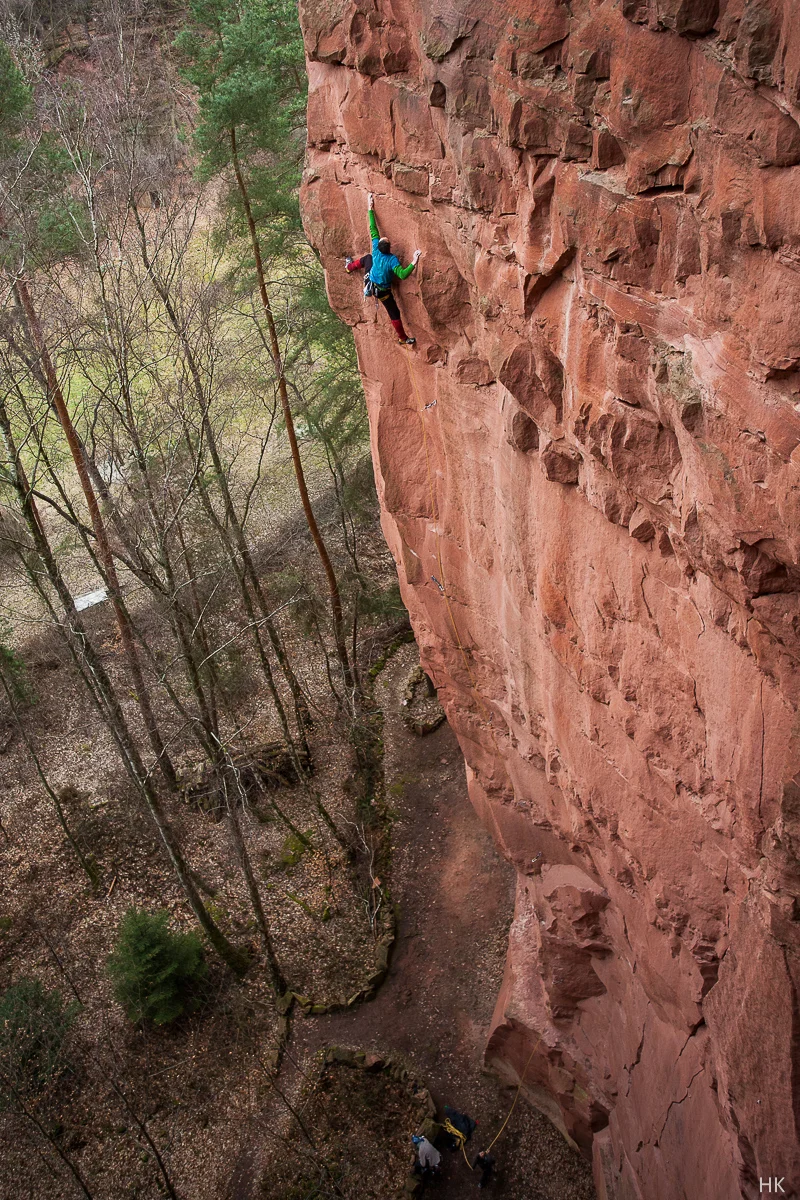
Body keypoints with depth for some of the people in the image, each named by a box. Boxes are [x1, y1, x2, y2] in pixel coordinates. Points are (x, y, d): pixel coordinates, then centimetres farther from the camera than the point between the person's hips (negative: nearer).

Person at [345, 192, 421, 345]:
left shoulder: (376, 250, -22)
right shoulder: (392, 259, -36)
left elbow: (373, 230, -14)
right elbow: (403, 275, -46)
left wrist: (371, 209, -8)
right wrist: (413, 263, -54)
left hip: (370, 282, 5)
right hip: (383, 291, -5)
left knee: (367, 258, 31)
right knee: (394, 313, 9)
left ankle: (349, 266, 60)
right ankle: (403, 338, 16)